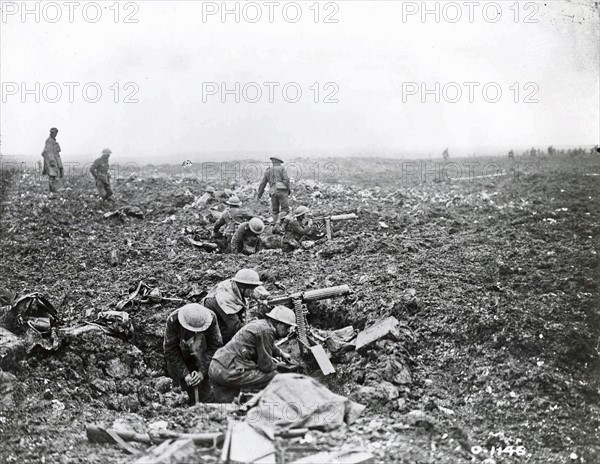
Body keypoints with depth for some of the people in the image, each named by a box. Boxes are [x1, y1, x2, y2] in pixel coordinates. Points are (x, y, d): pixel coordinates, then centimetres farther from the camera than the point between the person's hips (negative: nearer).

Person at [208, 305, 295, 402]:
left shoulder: (259, 324, 17)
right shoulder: (266, 330, -13)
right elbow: (266, 366, -11)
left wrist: (281, 353, 52)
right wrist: (276, 365, 10)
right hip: (229, 373, -11)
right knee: (274, 377, -4)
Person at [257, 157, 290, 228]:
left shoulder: (268, 171, 19)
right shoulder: (282, 168, 7)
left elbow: (262, 184, 20)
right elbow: (286, 180, -7)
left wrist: (259, 194, 29)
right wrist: (288, 190, 1)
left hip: (273, 192, 4)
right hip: (281, 191, -4)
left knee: (275, 211, 15)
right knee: (285, 210, -3)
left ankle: (275, 227, 10)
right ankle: (278, 222, -26)